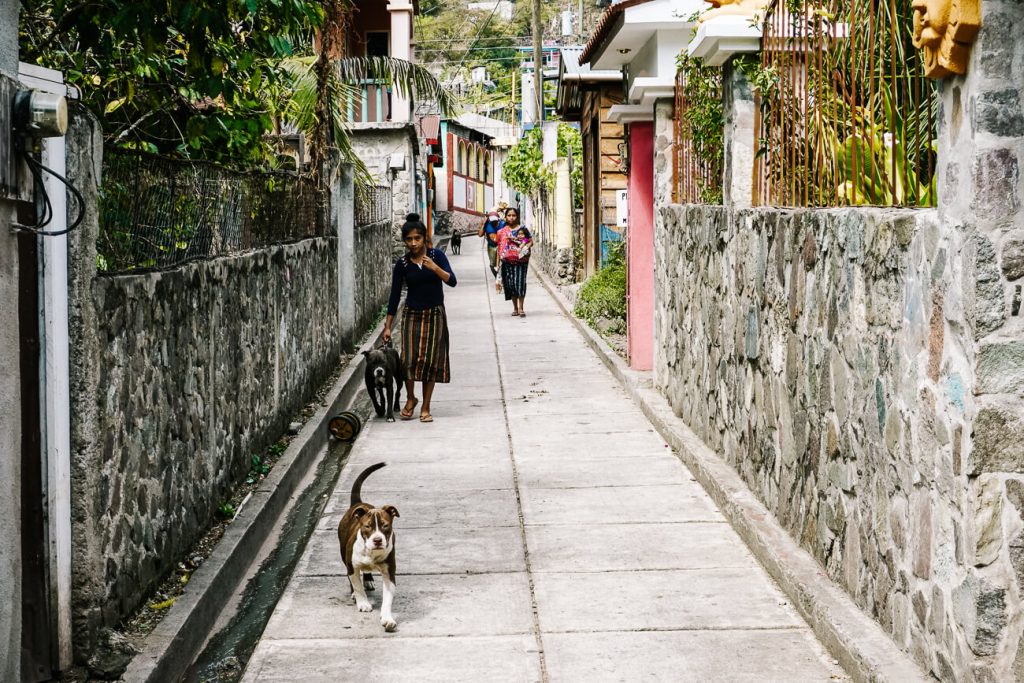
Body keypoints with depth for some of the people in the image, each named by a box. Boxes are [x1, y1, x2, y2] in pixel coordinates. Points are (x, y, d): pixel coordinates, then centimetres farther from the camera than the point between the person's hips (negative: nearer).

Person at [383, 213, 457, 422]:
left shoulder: (436, 256, -6)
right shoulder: (402, 264, -4)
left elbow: (452, 281, -14)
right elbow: (395, 295, 0)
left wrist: (434, 268, -31)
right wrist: (388, 326, 0)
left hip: (435, 314, 0)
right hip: (412, 315, 0)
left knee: (430, 360, -1)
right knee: (410, 358, -10)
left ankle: (426, 407, 8)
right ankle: (410, 399, 15)